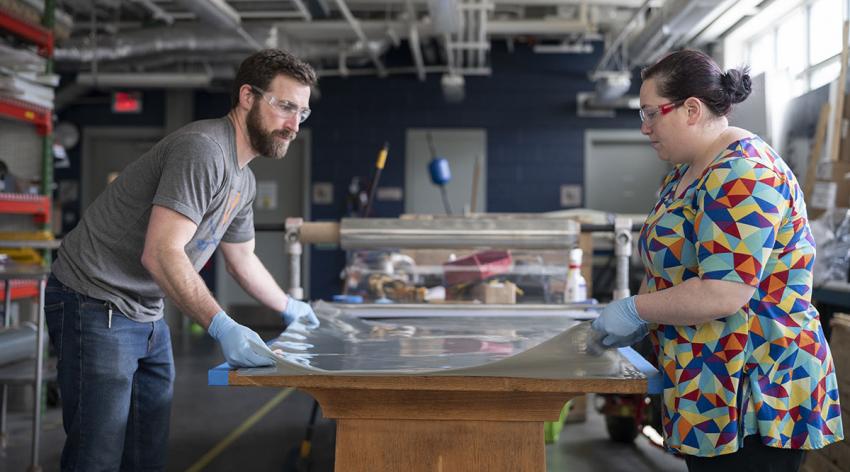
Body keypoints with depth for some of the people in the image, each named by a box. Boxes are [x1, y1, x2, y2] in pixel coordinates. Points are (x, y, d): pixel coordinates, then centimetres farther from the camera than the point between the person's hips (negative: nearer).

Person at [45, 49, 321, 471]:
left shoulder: (244, 181, 11)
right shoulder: (203, 149, -19)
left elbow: (242, 260, 26)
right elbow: (161, 254, -27)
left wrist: (288, 307, 32)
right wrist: (222, 327, -32)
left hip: (148, 317, 10)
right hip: (96, 306, -10)